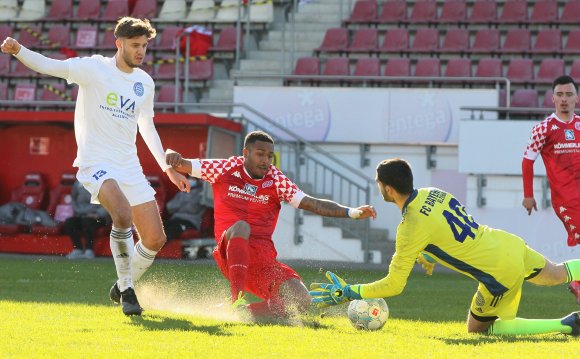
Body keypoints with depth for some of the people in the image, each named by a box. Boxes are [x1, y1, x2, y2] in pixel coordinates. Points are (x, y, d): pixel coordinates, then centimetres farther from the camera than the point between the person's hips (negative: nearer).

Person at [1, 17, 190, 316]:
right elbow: (47, 66, -15)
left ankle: (124, 287, 27)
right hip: (96, 162, -6)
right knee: (123, 215, -32)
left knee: (155, 240, 2)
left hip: (129, 166, 6)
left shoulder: (145, 83, 11)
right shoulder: (94, 68, -6)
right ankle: (126, 289, -16)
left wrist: (167, 167, 24)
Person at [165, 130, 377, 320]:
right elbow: (181, 165, 5)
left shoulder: (276, 181, 9)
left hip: (263, 258, 3)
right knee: (241, 226, -37)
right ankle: (237, 298, -40)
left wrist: (352, 212, -14)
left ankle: (242, 311, -3)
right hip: (231, 255, -3)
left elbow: (313, 204, 0)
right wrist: (172, 156, -20)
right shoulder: (226, 169, 5)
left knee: (301, 301, -18)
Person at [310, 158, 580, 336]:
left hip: (500, 272, -7)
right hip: (512, 245, 7)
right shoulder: (433, 193, 3)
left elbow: (393, 285, -15)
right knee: (558, 274, 30)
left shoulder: (410, 228, -19)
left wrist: (347, 293, -8)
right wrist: (429, 255, 22)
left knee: (477, 329, 9)